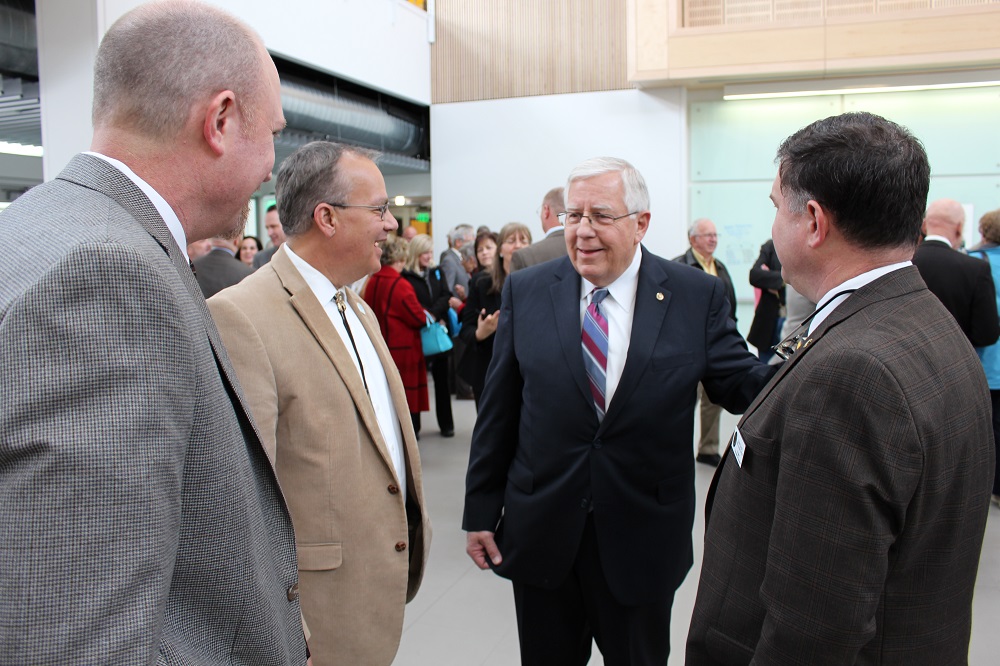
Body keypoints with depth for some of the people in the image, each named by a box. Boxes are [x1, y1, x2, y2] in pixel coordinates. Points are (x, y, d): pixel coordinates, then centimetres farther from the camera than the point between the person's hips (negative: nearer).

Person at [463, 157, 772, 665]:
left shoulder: (697, 296, -6)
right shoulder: (525, 291, -3)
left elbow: (741, 383, -6)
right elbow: (497, 409, -1)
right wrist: (481, 510, 2)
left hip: (644, 538, 0)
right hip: (540, 532, 1)